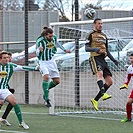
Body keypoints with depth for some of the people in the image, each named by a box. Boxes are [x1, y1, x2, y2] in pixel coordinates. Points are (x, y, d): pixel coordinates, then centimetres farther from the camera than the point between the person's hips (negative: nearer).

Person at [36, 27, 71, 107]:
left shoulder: (54, 38, -4)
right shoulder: (40, 41, -21)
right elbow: (37, 54, -24)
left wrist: (64, 50, 31)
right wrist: (39, 51, -47)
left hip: (51, 61, 6)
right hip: (43, 62, -6)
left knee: (57, 81, 3)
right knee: (46, 77, -30)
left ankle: (46, 90, 31)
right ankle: (47, 99, -27)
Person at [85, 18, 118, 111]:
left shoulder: (104, 36, 25)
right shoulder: (91, 34, 5)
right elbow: (86, 48, -4)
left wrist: (113, 60, 20)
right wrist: (96, 49, -21)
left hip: (103, 59, 7)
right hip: (95, 58, -7)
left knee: (109, 81, -3)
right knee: (100, 73, -34)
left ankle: (95, 100, 6)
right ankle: (103, 93, -53)